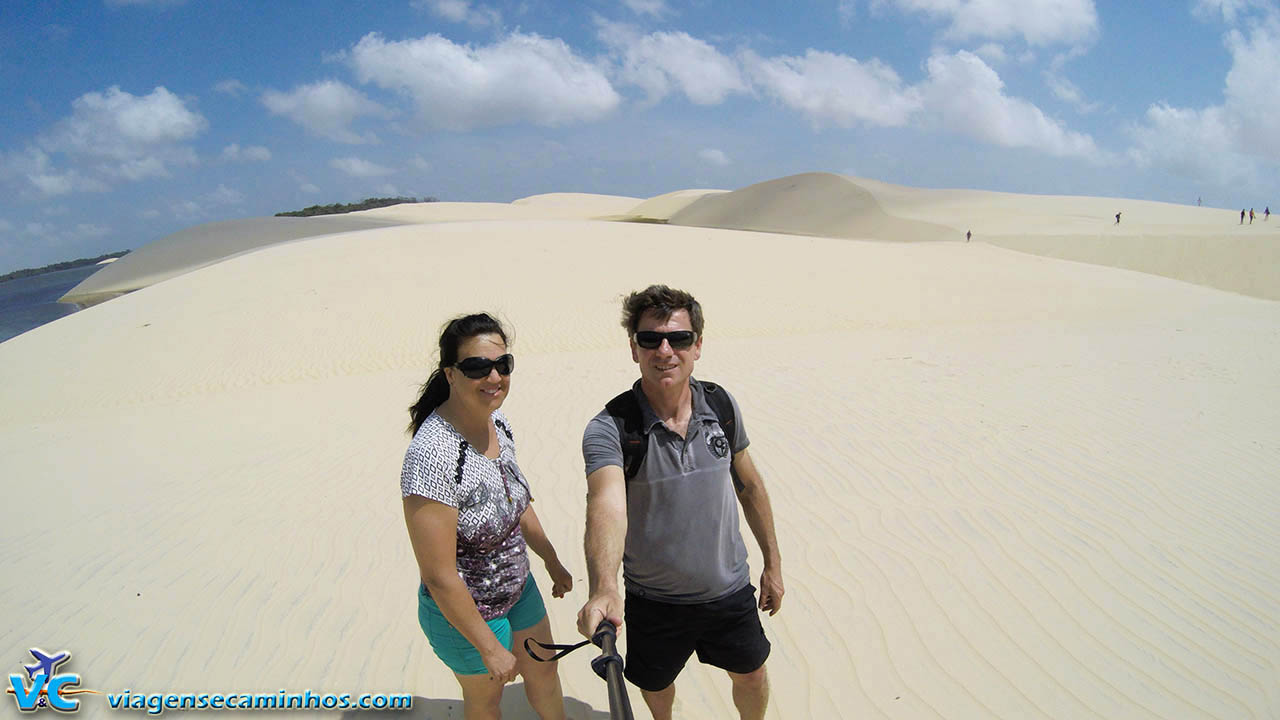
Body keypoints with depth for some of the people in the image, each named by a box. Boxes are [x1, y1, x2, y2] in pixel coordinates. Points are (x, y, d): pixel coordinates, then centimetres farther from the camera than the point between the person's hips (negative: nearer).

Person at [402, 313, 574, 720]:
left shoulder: (498, 423, -9)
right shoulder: (433, 456, -34)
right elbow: (439, 576, -28)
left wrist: (552, 562, 17)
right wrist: (490, 648, -19)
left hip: (518, 588, 7)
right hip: (465, 612, -7)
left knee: (544, 673, 27)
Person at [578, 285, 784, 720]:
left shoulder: (722, 405, -10)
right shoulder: (609, 429, -24)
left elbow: (749, 486, 3)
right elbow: (607, 506, -42)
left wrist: (773, 563, 8)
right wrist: (603, 590, -59)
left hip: (729, 589, 2)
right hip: (653, 600, -2)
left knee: (752, 677, 20)